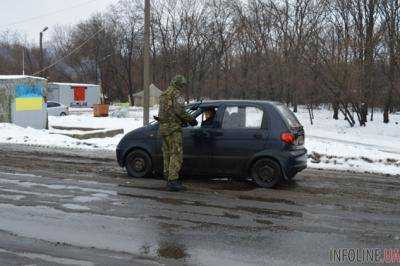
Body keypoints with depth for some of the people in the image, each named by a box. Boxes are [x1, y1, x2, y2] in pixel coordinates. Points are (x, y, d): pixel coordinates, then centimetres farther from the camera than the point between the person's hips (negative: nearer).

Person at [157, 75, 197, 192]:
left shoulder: (164, 95, 21)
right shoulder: (177, 94, -7)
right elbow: (179, 111, -18)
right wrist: (191, 120, -6)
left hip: (163, 127, 9)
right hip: (173, 128, -9)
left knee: (168, 154, 15)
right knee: (176, 154, -9)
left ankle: (169, 177, 21)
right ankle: (173, 181, -14)